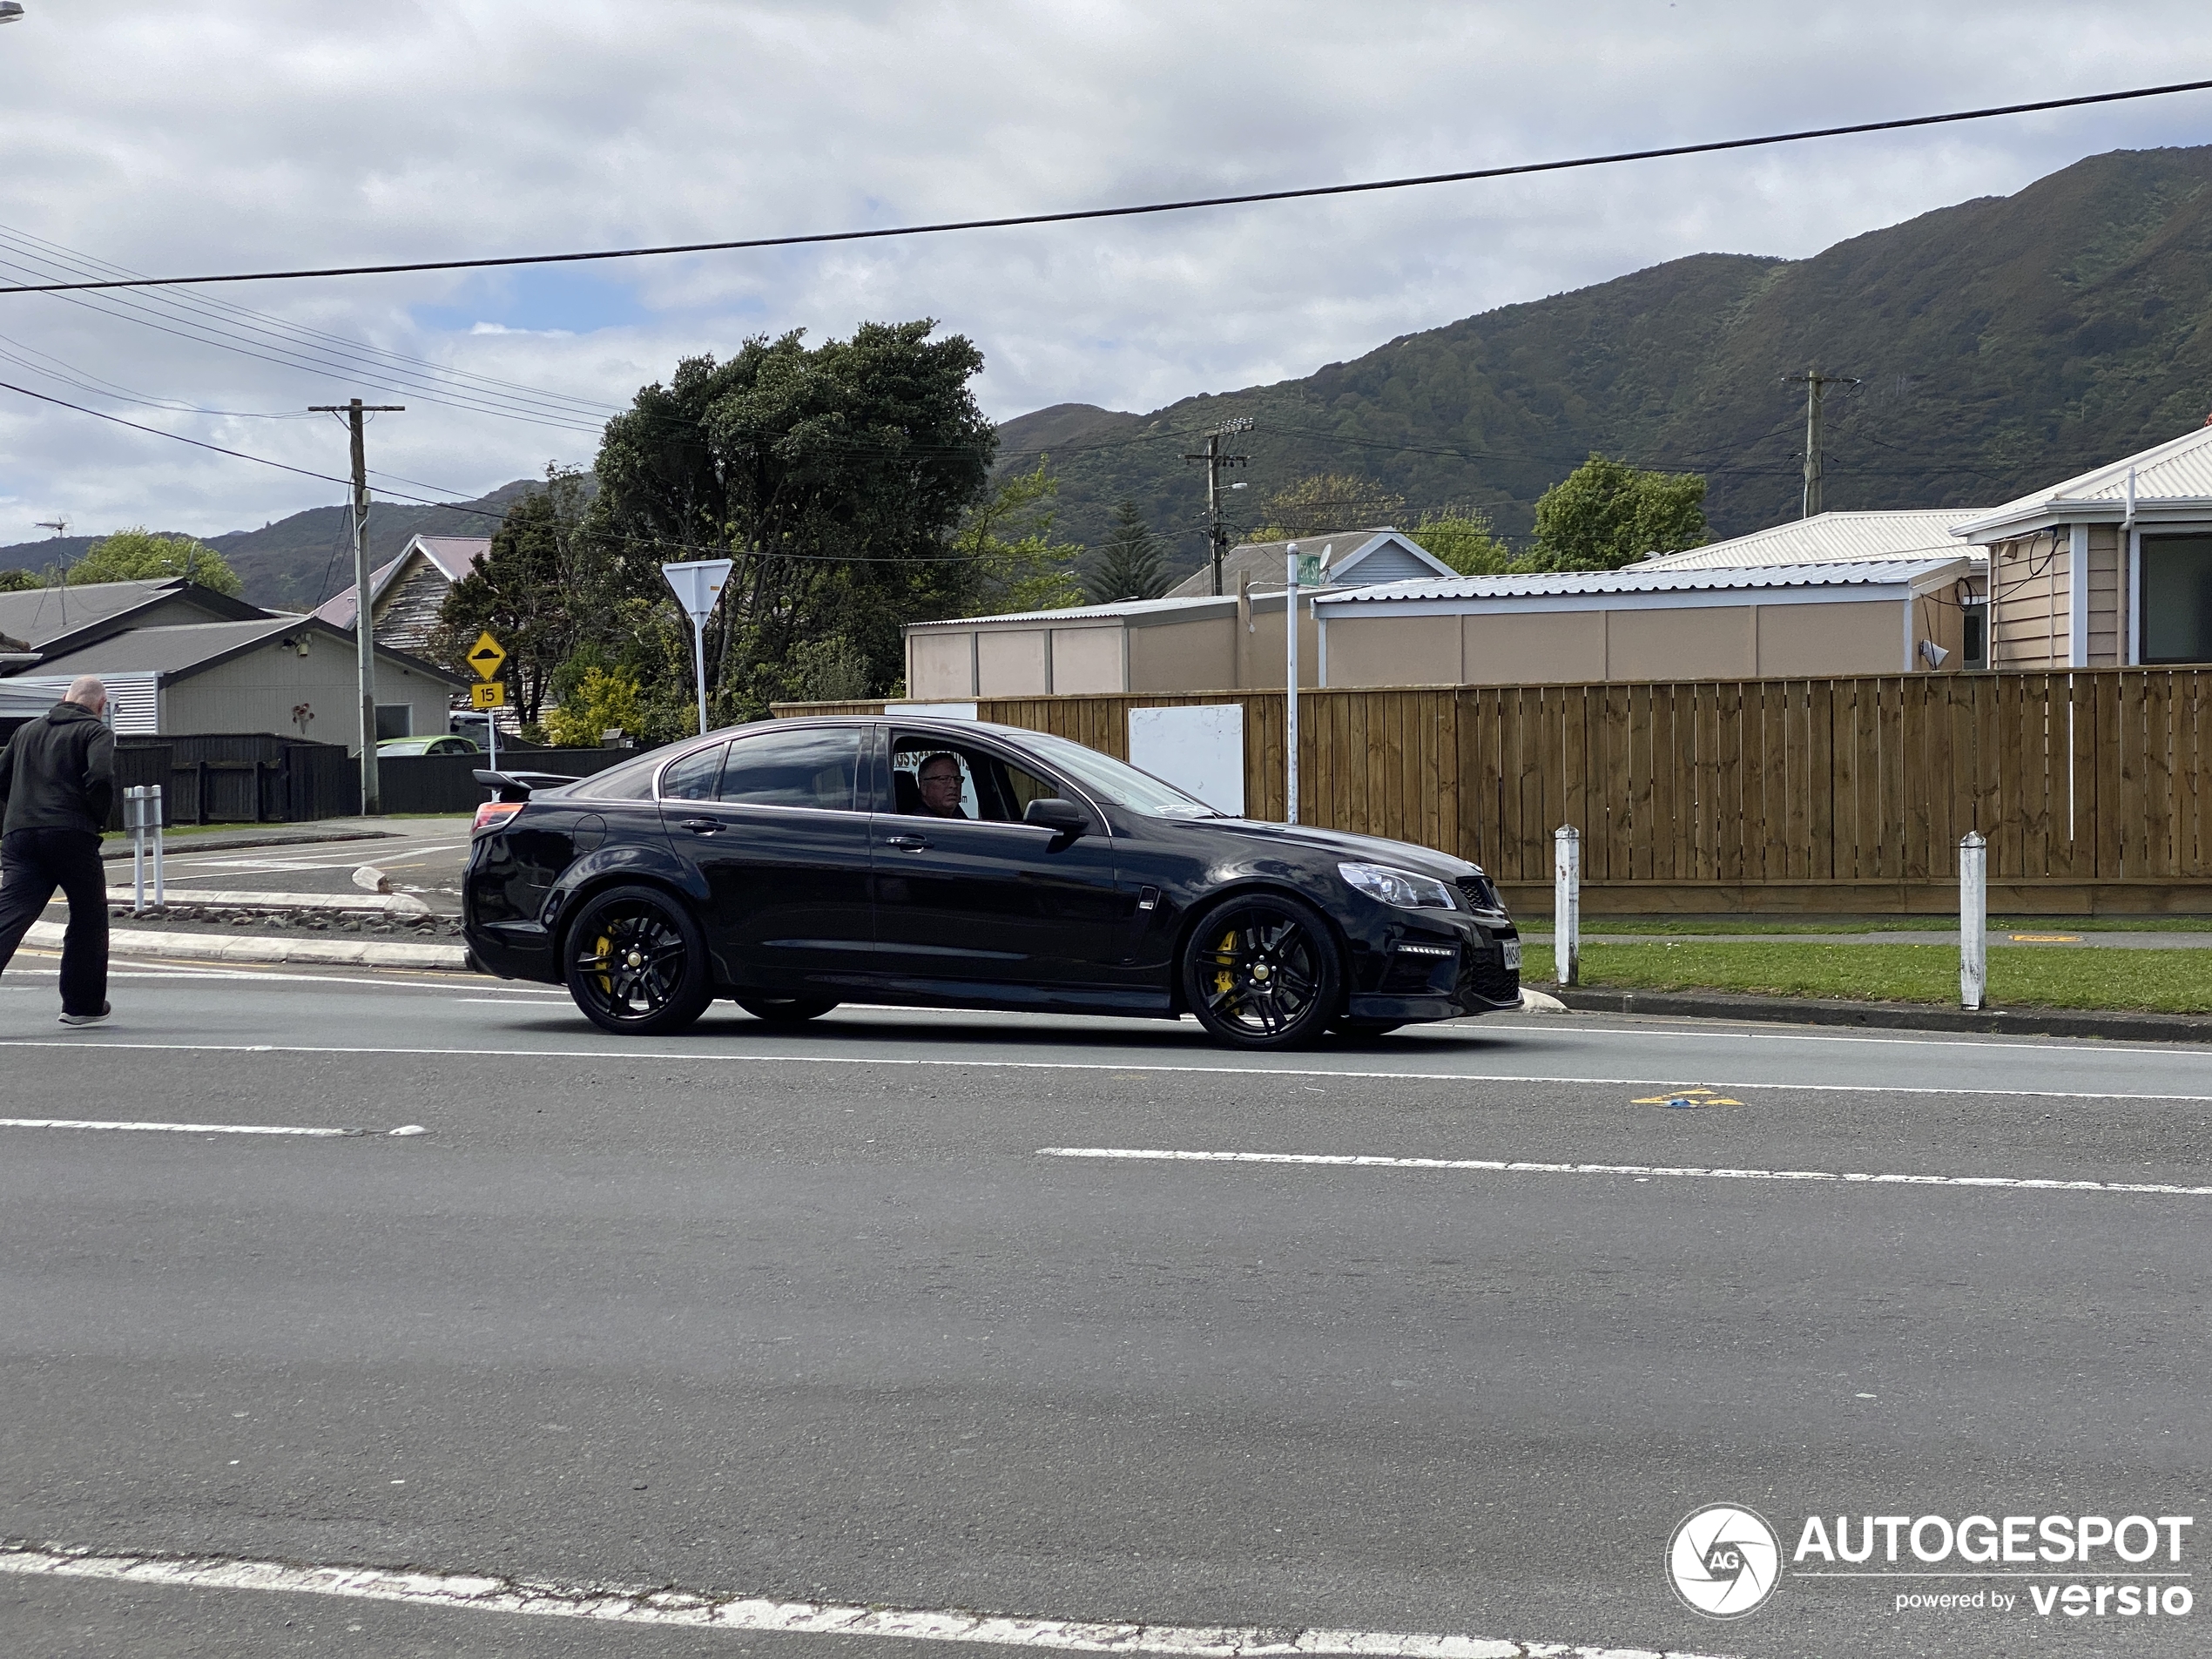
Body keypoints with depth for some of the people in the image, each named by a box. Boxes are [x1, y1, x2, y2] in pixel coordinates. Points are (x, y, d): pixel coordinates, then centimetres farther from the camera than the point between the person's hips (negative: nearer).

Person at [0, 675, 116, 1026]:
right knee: (88, 918, 12)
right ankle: (83, 1006, 17)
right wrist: (98, 819, 1)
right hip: (71, 834, -4)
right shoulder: (95, 731, 2)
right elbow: (100, 778, -15)